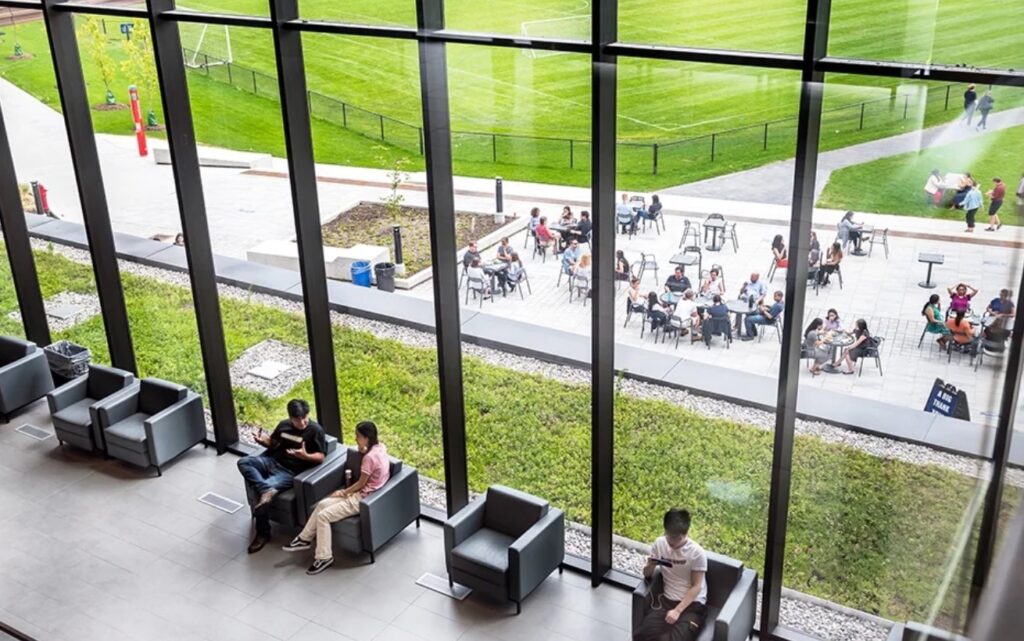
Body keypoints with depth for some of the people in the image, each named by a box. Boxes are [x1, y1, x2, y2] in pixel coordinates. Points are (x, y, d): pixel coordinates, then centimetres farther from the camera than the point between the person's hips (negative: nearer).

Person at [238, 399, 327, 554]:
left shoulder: (316, 430, -9)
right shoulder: (284, 425, 7)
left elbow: (320, 457, -8)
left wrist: (305, 456, -28)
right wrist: (262, 440, -1)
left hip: (290, 472, -6)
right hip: (272, 461, 6)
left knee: (262, 494, -25)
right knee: (243, 462, -19)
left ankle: (263, 534, -8)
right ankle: (267, 490, -33)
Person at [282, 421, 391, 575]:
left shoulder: (369, 458, -26)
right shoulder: (380, 446, 0)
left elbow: (361, 483, -16)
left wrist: (343, 492, -2)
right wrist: (363, 450, 3)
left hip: (363, 498, -10)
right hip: (364, 493, 10)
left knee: (323, 516, -10)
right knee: (322, 504, 9)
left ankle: (324, 557, -2)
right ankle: (305, 539, 18)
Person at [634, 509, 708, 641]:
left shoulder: (697, 552, -11)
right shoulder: (659, 543, 2)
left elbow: (696, 587, -8)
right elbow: (647, 575, 10)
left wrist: (677, 611, -18)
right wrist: (650, 566, -14)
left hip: (692, 604, -4)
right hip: (667, 600, 4)